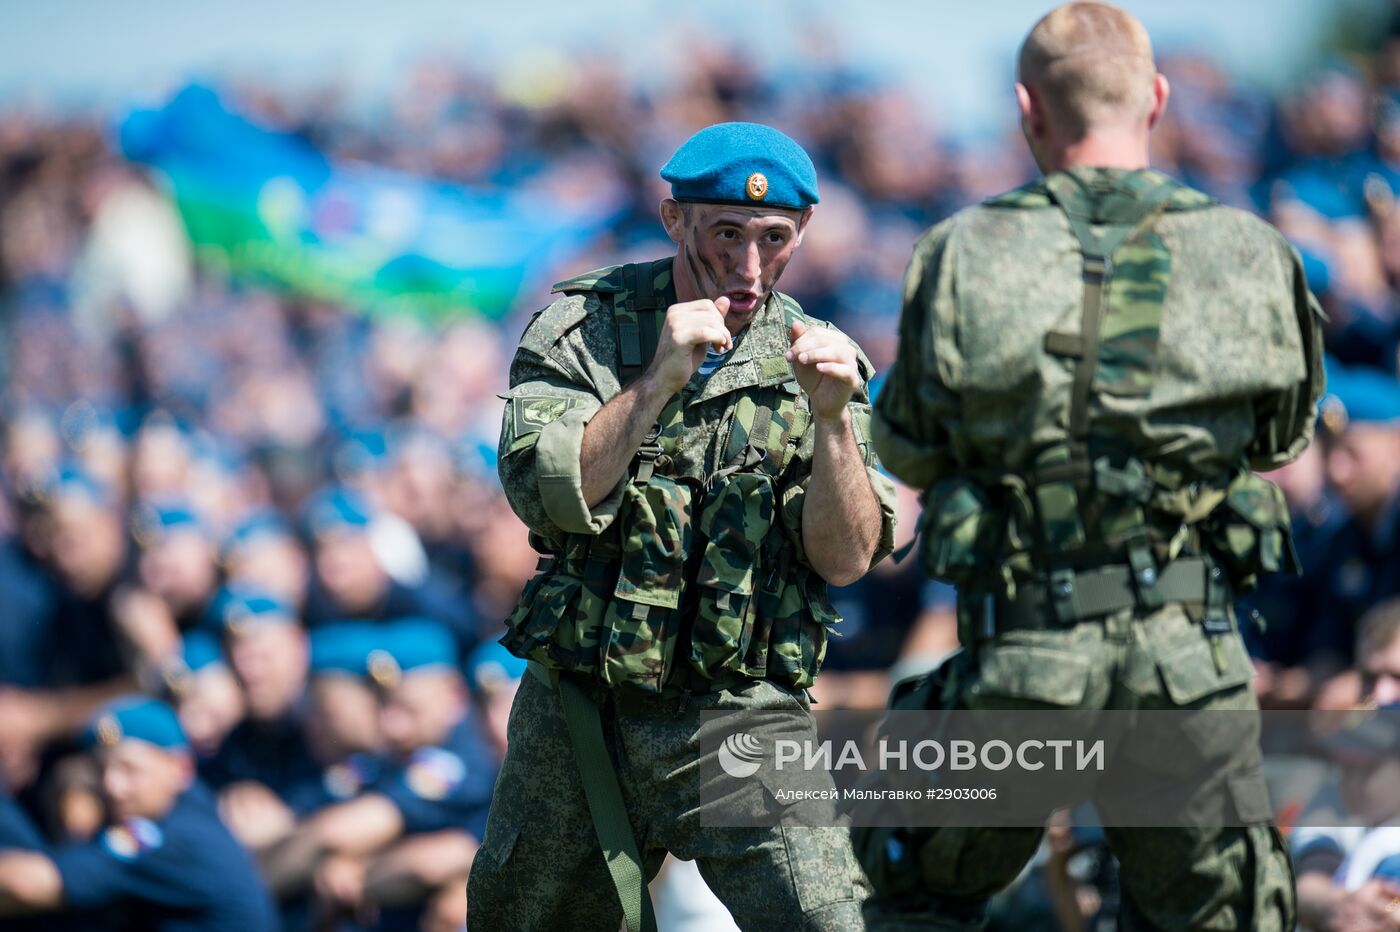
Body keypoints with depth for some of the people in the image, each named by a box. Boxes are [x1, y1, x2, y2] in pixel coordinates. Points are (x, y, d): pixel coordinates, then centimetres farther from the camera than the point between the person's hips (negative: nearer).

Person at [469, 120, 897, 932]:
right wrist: (657, 383, -26)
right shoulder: (582, 328, -2)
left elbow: (847, 560, -8)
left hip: (741, 718, -1)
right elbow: (546, 495, -16)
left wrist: (831, 420, -23)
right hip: (577, 714, 1)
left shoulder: (812, 361, 1)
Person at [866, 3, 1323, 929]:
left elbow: (907, 452, 8)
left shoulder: (967, 257, -3)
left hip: (1020, 657, -1)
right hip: (1190, 661, 1)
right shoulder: (1252, 258, -1)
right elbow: (1282, 437, 14)